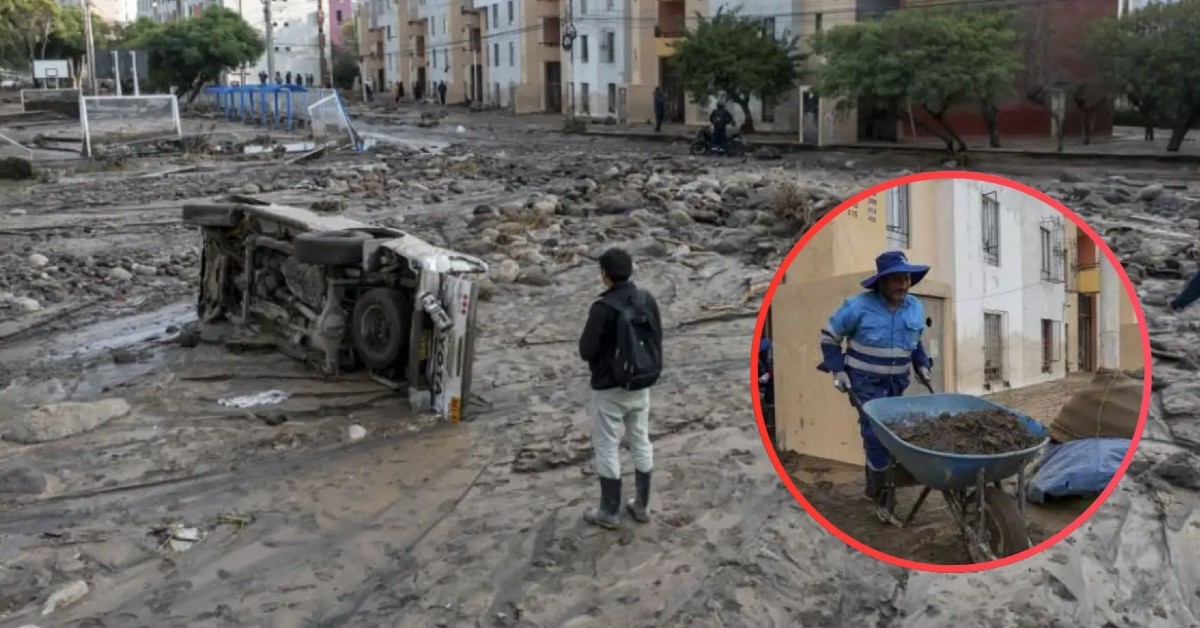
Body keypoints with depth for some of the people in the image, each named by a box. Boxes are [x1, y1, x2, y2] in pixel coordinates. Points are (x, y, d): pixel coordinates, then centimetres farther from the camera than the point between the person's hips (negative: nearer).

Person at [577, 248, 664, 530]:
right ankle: (641, 505, 26)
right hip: (641, 384, 6)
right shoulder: (648, 300, -2)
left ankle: (609, 512, 14)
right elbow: (657, 341, 6)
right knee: (641, 442, 16)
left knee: (606, 447, 6)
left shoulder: (603, 308, -22)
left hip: (610, 388, -6)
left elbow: (586, 350, -17)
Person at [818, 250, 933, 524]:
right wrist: (838, 370, -12)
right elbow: (829, 337, -8)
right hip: (866, 381, -6)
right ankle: (883, 495, -1)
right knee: (877, 434, -13)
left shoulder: (915, 307, -1)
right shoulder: (859, 306, -19)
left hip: (897, 383, 6)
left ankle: (875, 487, 31)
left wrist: (922, 365, 7)